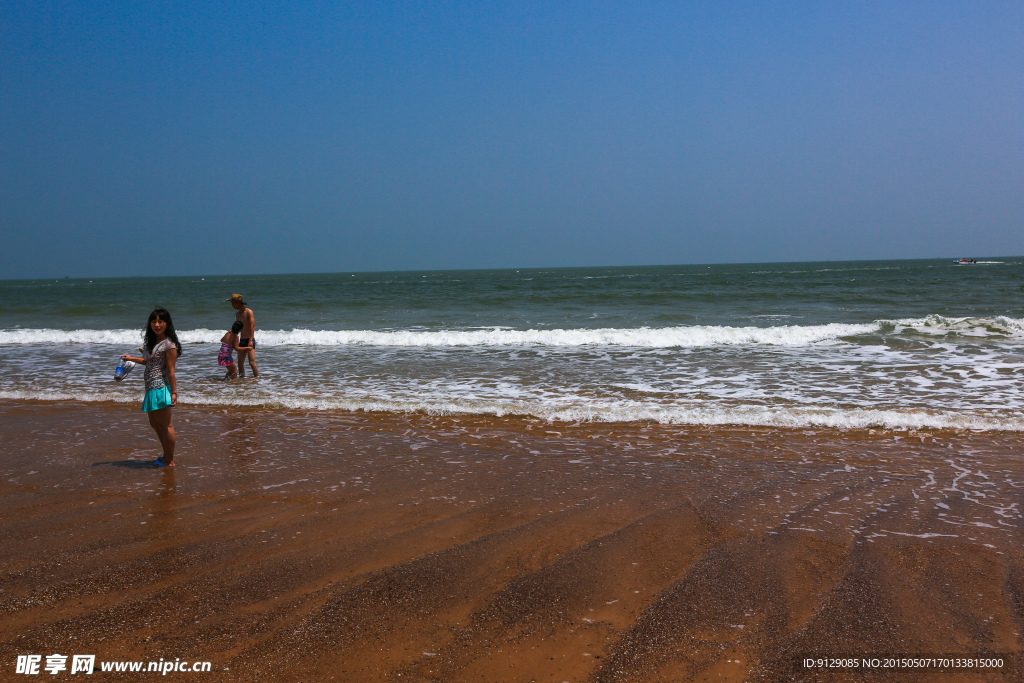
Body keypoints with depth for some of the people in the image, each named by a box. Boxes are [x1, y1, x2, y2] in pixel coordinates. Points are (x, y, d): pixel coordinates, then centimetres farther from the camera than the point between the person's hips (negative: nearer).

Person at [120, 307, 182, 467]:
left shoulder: (169, 344, -12)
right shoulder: (152, 342, 16)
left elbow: (170, 370, -15)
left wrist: (174, 392, -15)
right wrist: (132, 359, 25)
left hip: (162, 387, -10)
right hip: (152, 388, 10)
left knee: (165, 425, -3)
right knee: (155, 424, 16)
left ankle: (169, 461, 6)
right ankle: (166, 455, 27)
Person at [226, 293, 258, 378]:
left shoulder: (249, 312, -10)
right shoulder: (237, 313, 14)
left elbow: (252, 326, -17)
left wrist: (250, 341, -23)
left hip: (249, 340, -8)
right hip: (242, 340, 8)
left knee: (251, 362, -14)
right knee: (240, 362, 6)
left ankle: (257, 377, -8)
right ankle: (241, 376, 15)